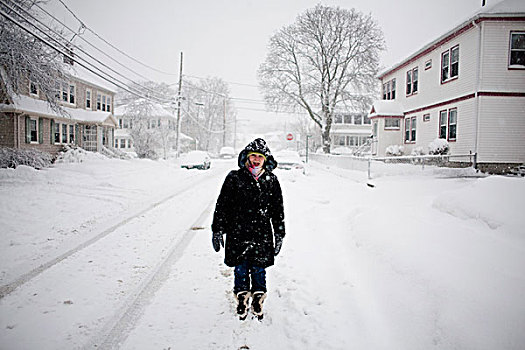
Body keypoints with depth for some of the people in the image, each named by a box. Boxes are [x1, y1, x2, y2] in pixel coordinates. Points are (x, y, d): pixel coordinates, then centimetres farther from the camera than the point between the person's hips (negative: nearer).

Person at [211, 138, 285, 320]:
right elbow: (222, 205, 1)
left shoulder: (271, 180, 4)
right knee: (240, 270, 9)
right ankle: (242, 299, 29)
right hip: (238, 234, -1)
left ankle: (258, 301, 30)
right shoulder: (234, 178, -2)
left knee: (259, 270, 10)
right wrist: (217, 231, -1)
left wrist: (279, 235, 10)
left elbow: (278, 210, 10)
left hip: (262, 235, 1)